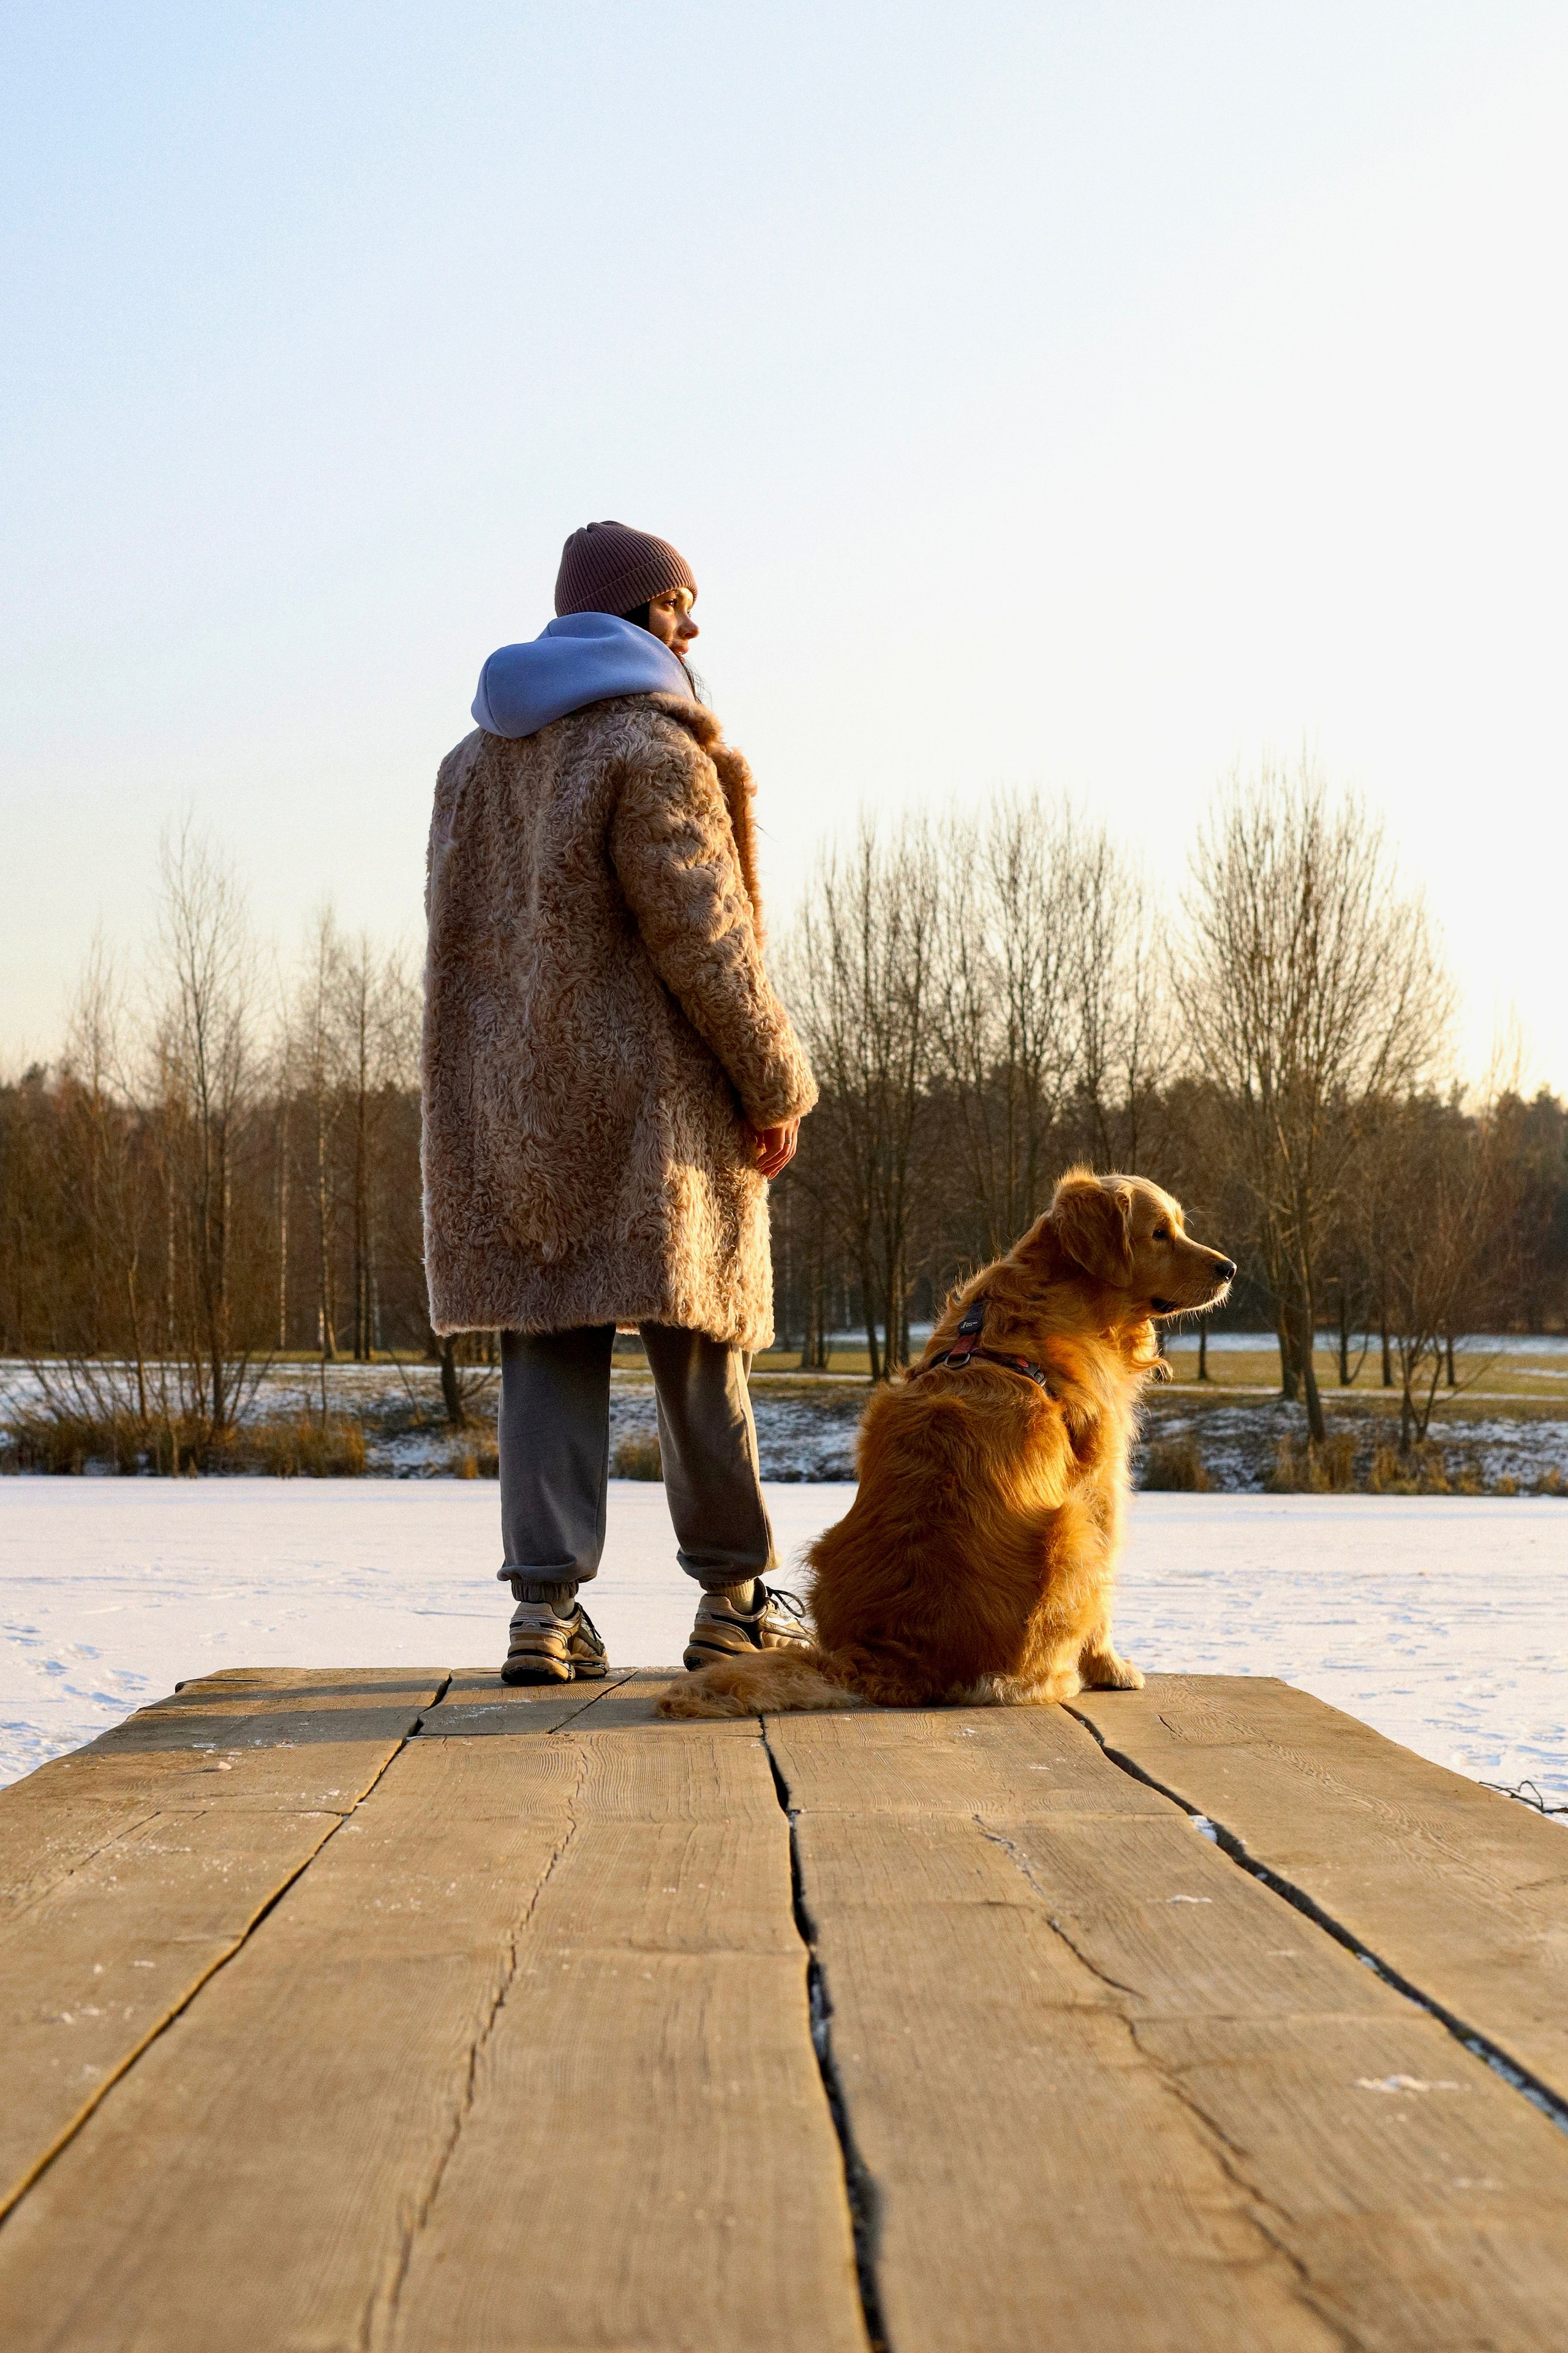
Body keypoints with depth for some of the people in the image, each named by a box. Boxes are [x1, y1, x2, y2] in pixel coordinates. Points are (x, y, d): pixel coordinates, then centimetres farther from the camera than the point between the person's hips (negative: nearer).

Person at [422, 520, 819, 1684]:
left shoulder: (474, 759, 15)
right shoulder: (651, 744, -8)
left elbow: (462, 934, 15)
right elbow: (704, 938, -13)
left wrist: (509, 1077, 16)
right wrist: (775, 1082, -6)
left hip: (509, 1112, 6)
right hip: (651, 1106, -6)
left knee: (550, 1355, 4)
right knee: (699, 1353, 4)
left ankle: (547, 1607, -2)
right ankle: (738, 1597, 12)